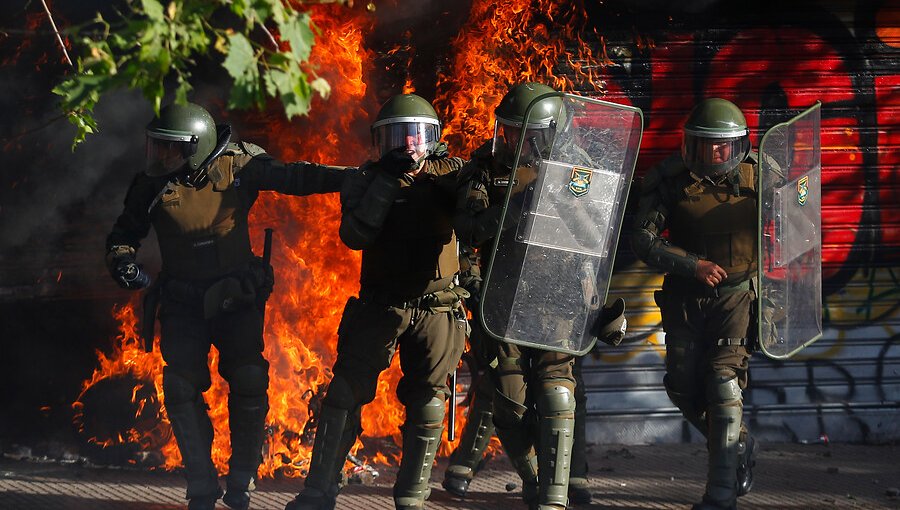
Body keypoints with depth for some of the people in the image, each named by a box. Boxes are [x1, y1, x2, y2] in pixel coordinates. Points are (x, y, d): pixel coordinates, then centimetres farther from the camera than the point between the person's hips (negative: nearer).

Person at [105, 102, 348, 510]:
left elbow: (294, 178, -9)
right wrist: (122, 263, -13)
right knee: (182, 388, -7)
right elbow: (124, 233, 8)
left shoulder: (237, 167, -11)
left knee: (249, 382, -7)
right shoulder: (151, 185, -6)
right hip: (183, 303, 1)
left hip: (236, 296, -1)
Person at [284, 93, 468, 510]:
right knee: (346, 392, -4)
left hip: (436, 307, 1)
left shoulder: (450, 173, 0)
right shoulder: (367, 180, -2)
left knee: (427, 403, 4)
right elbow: (355, 235, -17)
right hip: (380, 304, -1)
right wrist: (386, 180, -23)